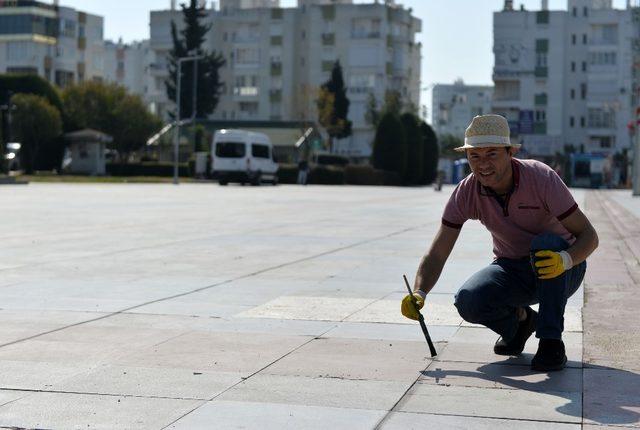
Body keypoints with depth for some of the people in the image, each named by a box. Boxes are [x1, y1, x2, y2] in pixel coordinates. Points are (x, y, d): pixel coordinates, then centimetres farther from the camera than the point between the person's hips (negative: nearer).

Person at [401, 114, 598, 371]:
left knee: (547, 244, -36)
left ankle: (551, 342, -25)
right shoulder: (466, 193, -14)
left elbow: (589, 235, -22)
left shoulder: (541, 177, -24)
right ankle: (519, 320, 7)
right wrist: (419, 293, -32)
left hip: (561, 271, -2)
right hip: (511, 270, 3)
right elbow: (436, 254, -13)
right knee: (468, 301, -26)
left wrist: (566, 259, -44)